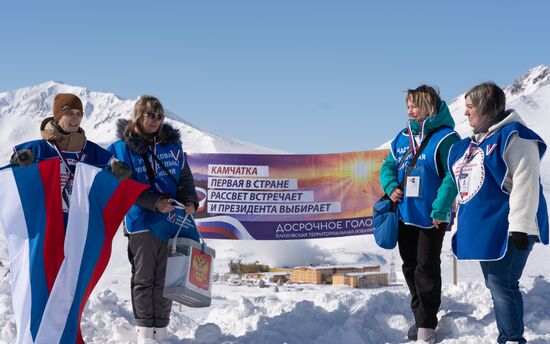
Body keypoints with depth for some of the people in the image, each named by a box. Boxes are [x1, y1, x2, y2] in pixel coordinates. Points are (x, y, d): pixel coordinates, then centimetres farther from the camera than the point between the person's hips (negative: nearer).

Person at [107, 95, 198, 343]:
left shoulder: (172, 144, 9)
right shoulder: (122, 147, -3)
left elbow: (185, 177, 13)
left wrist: (190, 201, -6)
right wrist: (155, 202, -20)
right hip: (141, 221, -3)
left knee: (166, 278, 7)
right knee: (143, 278, 3)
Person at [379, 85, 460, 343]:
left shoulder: (445, 138, -11)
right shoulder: (403, 137, 9)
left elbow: (452, 176, -17)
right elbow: (388, 166, 17)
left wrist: (440, 208, -22)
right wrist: (390, 186, -4)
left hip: (431, 217, -7)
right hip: (405, 214, 7)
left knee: (426, 268, -2)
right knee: (410, 266, 13)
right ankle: (420, 314, 27)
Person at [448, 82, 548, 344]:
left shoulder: (513, 136, -12)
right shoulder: (472, 143, 17)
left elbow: (525, 182, -20)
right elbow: (465, 183, 25)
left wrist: (519, 225, -24)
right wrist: (464, 220, 25)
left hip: (506, 229, -9)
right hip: (483, 228, 9)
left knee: (502, 284, -11)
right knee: (495, 286, 14)